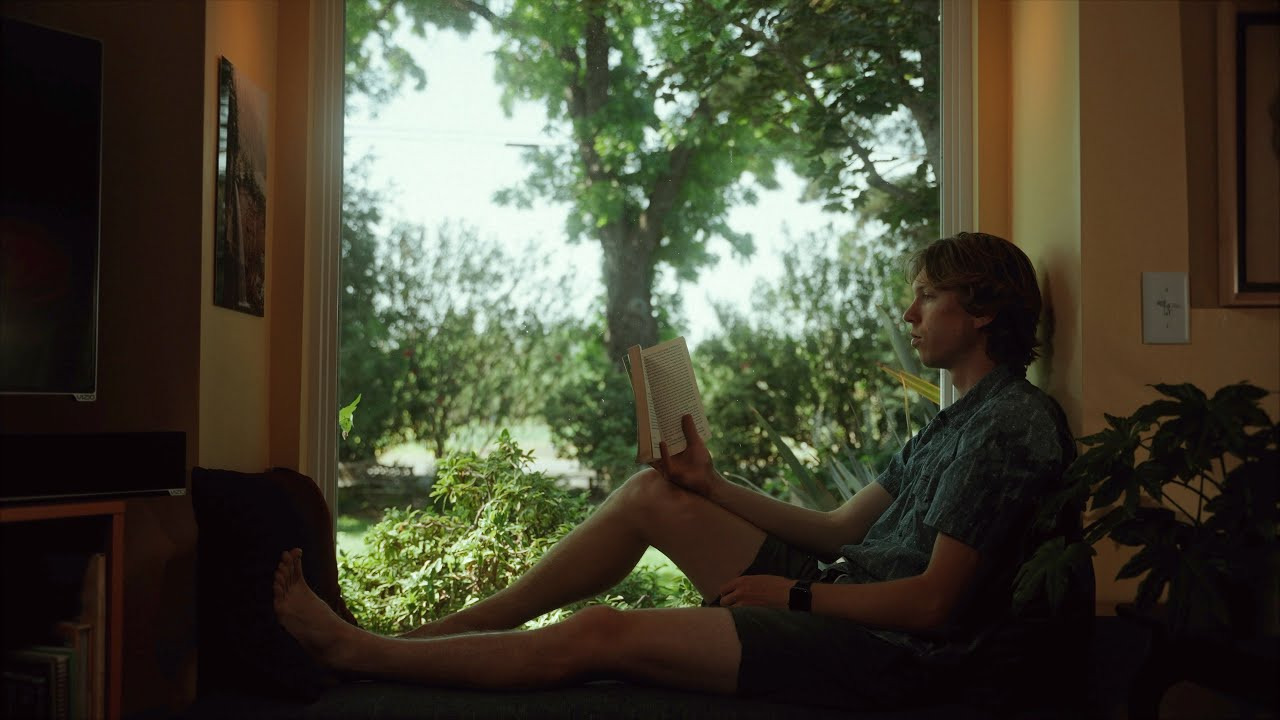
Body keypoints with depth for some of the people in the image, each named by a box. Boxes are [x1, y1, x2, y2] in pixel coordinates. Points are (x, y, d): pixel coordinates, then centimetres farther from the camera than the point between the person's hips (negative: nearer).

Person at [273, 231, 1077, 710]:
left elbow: (932, 601, -19)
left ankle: (357, 652, -1)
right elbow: (841, 528, 15)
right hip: (838, 595, 9)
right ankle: (446, 628, 6)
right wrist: (714, 487, 8)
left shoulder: (1011, 423, -14)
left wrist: (794, 597, -10)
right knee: (653, 494, 3)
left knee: (597, 636, -13)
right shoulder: (963, 416, 18)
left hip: (888, 652, -9)